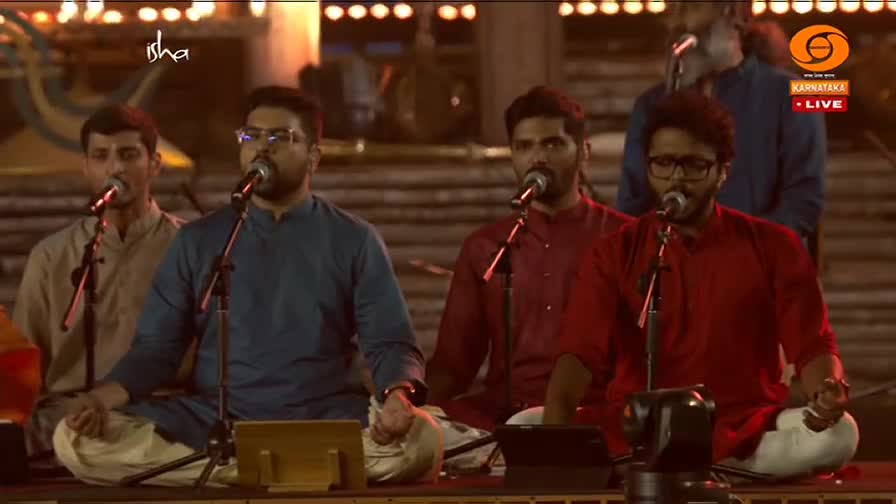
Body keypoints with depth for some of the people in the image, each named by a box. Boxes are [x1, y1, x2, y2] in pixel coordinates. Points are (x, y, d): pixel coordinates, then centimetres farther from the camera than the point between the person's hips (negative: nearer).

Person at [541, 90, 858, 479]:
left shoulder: (773, 247, 5)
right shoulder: (614, 254, 5)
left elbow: (812, 346, 0)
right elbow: (580, 351, -9)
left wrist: (828, 394, -26)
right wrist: (555, 433, -30)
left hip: (744, 430, 0)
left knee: (838, 433, -31)